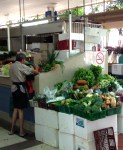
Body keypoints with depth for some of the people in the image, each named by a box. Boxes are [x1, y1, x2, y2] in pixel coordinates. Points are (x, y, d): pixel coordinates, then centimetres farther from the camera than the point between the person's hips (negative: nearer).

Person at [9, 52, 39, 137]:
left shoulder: (12, 66, 9)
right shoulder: (21, 66, -13)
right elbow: (35, 72, -15)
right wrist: (36, 71, 9)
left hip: (14, 88, 7)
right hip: (21, 88, -7)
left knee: (16, 108, 15)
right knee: (21, 109, 0)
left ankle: (12, 130, 20)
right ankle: (21, 131, 7)